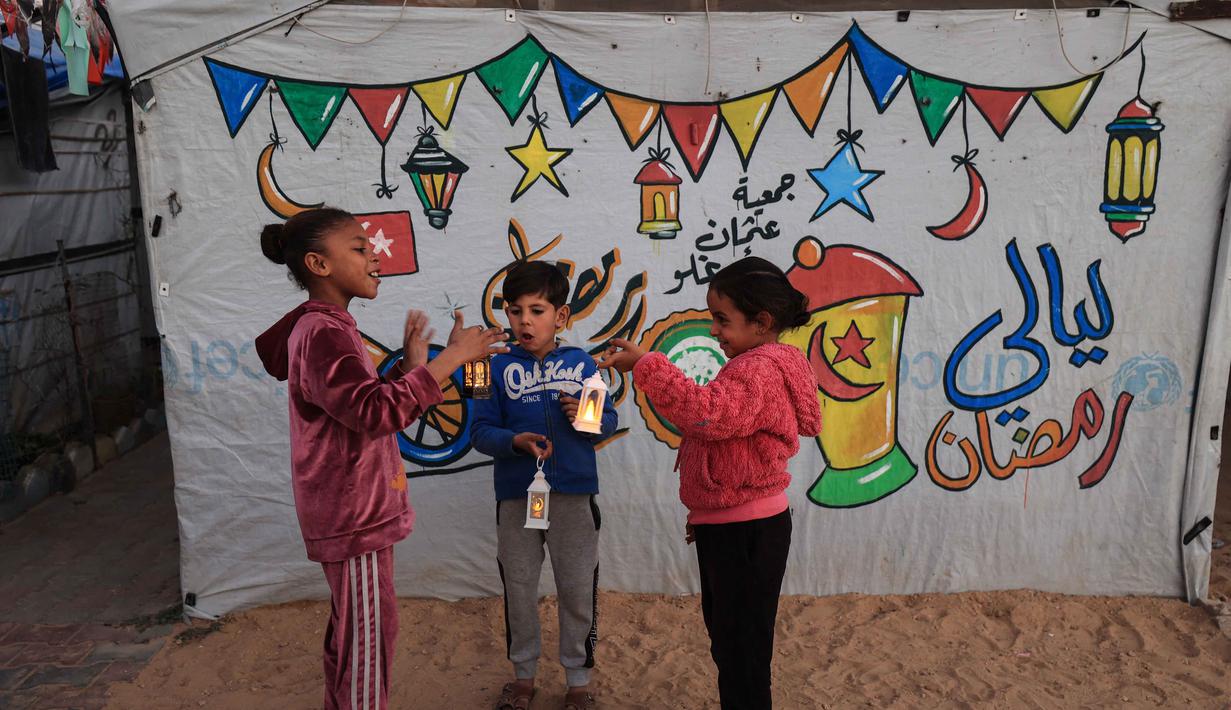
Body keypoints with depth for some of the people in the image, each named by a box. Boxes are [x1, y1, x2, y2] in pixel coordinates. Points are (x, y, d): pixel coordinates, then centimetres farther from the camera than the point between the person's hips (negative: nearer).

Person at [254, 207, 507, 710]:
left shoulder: (328, 328, 13)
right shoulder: (321, 333, -21)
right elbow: (376, 413, -32)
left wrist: (410, 366, 3)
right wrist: (450, 359, -29)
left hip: (357, 510, 10)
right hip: (354, 515, -10)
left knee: (351, 627, 22)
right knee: (370, 630, 1)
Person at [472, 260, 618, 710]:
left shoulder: (581, 364, -1)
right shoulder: (499, 368, -3)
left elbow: (609, 421, 3)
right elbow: (481, 431, -4)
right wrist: (516, 441, -22)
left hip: (574, 495, 0)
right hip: (516, 496, 0)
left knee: (578, 591, 11)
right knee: (518, 589, 15)